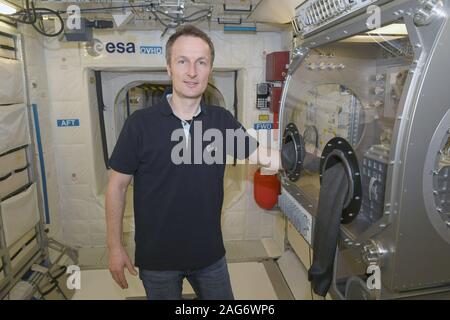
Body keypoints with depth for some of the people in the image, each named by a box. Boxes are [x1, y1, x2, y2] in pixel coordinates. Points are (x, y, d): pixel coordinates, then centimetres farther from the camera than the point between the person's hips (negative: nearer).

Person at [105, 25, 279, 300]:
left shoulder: (222, 120, -5)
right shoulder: (140, 123, -13)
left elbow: (267, 158, -4)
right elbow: (118, 186, -7)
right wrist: (115, 247, -6)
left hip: (210, 253, 2)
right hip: (156, 258, -2)